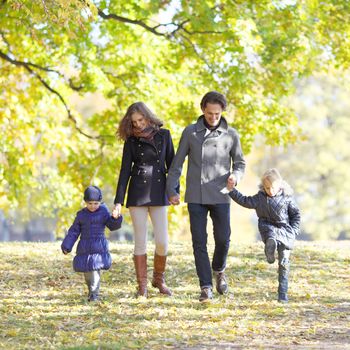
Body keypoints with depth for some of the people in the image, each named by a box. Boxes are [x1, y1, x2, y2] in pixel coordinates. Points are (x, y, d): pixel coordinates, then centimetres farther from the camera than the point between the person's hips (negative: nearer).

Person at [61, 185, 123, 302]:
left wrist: (116, 218, -23)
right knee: (86, 270, 9)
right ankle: (91, 288, 31)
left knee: (95, 268, -14)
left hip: (99, 246, -3)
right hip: (85, 247, 3)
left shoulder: (103, 212, 0)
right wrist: (66, 246, 5)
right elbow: (74, 231, 8)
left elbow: (112, 226, -3)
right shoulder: (81, 215, 6)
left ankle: (94, 292, -10)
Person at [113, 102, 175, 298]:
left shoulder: (164, 135, 4)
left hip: (159, 193, 1)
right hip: (137, 193, -1)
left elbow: (171, 164, 8)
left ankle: (159, 279, 18)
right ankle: (142, 286, 7)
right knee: (141, 242, -1)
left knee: (162, 242, -4)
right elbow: (125, 171, 2)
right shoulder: (131, 140, 3)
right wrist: (119, 201, -4)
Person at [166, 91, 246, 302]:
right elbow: (178, 163, 6)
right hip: (196, 196, 0)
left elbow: (240, 163, 10)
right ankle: (206, 287, 3)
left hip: (220, 197, 0)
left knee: (223, 239, -1)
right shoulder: (190, 132, 3)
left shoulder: (231, 135, 3)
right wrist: (171, 190, 0)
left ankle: (219, 270, 30)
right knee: (199, 241, -2)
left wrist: (235, 175, -13)